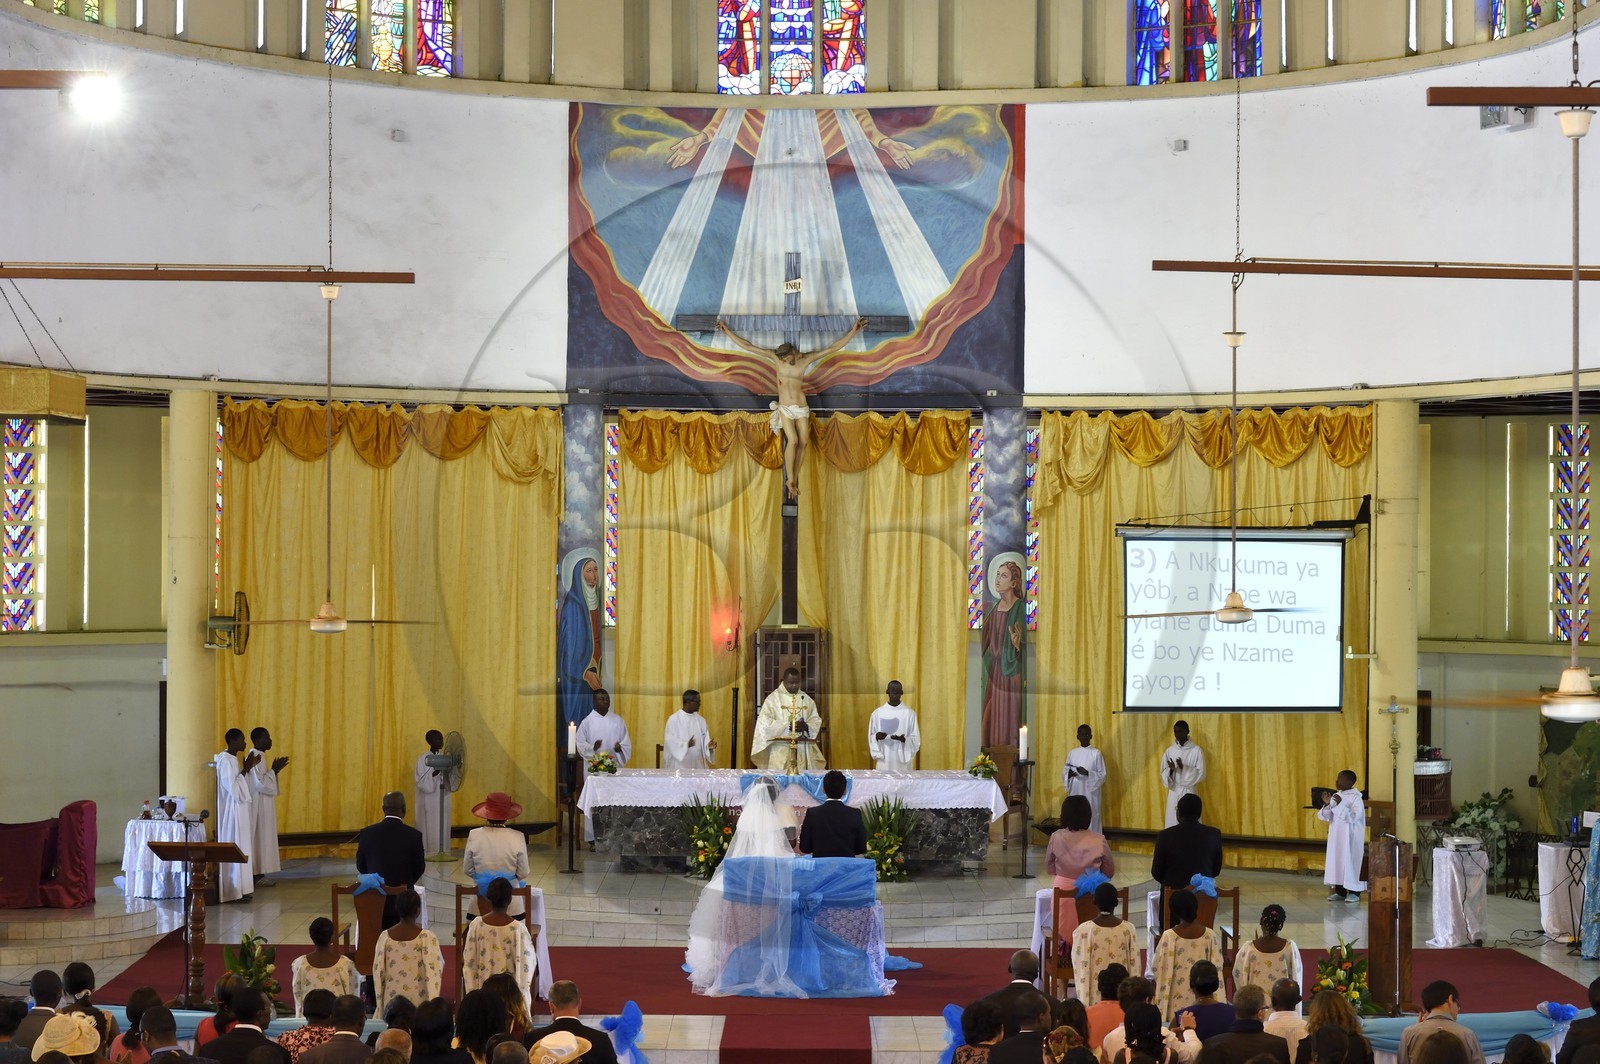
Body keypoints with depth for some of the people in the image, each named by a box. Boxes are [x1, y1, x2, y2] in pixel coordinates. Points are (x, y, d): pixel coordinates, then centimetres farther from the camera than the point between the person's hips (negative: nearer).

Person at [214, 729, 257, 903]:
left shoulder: (233, 759, 12)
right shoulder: (225, 760, -18)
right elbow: (233, 788, -22)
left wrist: (248, 768, 10)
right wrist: (246, 769, -17)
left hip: (239, 811, 10)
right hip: (231, 811, -10)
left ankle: (239, 889, 16)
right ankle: (234, 891, -3)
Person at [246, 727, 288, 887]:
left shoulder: (259, 756, 13)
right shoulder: (255, 758, -18)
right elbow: (259, 783, -25)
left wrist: (275, 770, 11)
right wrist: (274, 771, -16)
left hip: (262, 804, 10)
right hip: (259, 805, -10)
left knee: (262, 838, 11)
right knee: (260, 838, -6)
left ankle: (259, 873, 14)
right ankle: (258, 875, -2)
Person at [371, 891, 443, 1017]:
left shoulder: (385, 937, -5)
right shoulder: (426, 937, -13)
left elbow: (378, 972, 2)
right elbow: (434, 972, -12)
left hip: (393, 1002, 3)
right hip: (418, 1000, -3)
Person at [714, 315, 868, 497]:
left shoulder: (806, 359, -2)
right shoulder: (776, 358, -4)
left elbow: (833, 348, -1)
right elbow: (748, 346, -3)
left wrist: (853, 331, -7)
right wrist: (728, 331, -4)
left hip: (801, 409, 2)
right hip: (785, 408, -2)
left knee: (803, 442, -11)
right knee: (793, 440, -20)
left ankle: (795, 479, -1)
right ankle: (790, 480, -11)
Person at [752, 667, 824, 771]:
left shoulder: (807, 699, 13)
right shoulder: (772, 699, 0)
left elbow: (816, 721, 11)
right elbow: (765, 723, -8)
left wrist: (806, 727, -11)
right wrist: (787, 727, -17)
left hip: (802, 751, 3)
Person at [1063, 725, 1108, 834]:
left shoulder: (1096, 753, -1)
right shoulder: (1072, 753, 10)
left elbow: (1102, 775, -4)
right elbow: (1064, 772, 11)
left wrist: (1087, 773, -19)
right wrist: (1069, 774, -12)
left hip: (1090, 794, -3)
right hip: (1075, 793, 3)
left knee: (1091, 821, -6)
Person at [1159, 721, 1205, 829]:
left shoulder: (1196, 751, -5)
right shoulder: (1169, 751, 6)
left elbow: (1201, 774, -8)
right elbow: (1163, 774, 6)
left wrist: (1184, 768, -21)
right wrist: (1171, 770, -17)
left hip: (1189, 792, -4)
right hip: (1173, 793, 4)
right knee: (1172, 822, 2)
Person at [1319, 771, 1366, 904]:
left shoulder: (1355, 798, -11)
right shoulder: (1336, 796, 9)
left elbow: (1354, 817, -22)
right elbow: (1326, 817, 10)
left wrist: (1340, 805, -22)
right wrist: (1327, 804, -8)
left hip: (1350, 837, -7)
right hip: (1336, 836, 7)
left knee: (1350, 861, -4)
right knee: (1336, 861, 6)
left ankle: (1354, 892, 3)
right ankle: (1340, 891, 12)